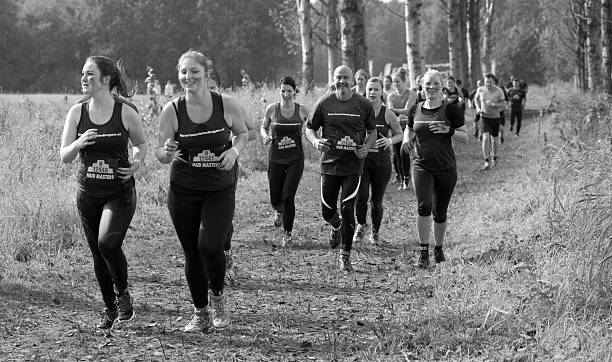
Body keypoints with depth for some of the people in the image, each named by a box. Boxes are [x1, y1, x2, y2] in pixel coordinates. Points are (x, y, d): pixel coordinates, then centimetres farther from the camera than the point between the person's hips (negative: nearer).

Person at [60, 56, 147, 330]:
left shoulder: (126, 113, -9)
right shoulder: (77, 112, -1)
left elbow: (141, 143, 9)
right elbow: (64, 157, -1)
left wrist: (136, 162, -11)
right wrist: (79, 144, -22)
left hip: (120, 193, -3)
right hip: (88, 193, 4)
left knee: (108, 242, -23)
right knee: (97, 252, 9)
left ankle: (123, 293, 4)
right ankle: (109, 308, 29)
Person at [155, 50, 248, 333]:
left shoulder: (227, 106, -7)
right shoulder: (172, 111, -7)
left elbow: (242, 133, 12)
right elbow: (159, 153, -2)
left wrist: (235, 150, -9)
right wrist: (167, 152, -25)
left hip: (220, 190, -1)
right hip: (183, 190, 1)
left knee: (210, 246, -18)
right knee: (192, 254, 6)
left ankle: (218, 298, 12)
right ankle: (200, 313, 26)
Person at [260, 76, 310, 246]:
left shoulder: (302, 110, -3)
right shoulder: (272, 109, -1)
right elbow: (263, 127, 13)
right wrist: (265, 135, -9)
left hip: (295, 159, -1)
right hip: (276, 159, 1)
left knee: (288, 196, -12)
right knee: (275, 199, 4)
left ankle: (287, 233, 2)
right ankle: (279, 212, 42)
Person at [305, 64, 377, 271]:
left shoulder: (363, 105, 0)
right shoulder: (324, 103, 0)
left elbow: (372, 132, 12)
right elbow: (309, 128, 9)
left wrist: (366, 147, -7)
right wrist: (315, 141, -12)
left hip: (353, 165, -1)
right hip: (329, 164, 1)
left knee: (347, 209, -9)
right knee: (327, 212, 7)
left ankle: (345, 256, 4)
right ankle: (337, 228, 45)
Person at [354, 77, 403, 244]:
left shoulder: (388, 114, -1)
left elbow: (399, 134, 9)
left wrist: (390, 141, -11)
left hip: (381, 162, 0)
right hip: (361, 160, 0)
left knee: (377, 201, 5)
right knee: (361, 197, -15)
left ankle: (375, 232, 30)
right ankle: (361, 225, 13)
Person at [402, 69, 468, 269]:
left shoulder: (450, 109, -4)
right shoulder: (415, 110, 5)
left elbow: (465, 137, -2)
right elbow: (409, 130, 23)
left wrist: (448, 131, -20)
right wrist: (407, 138, 1)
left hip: (446, 169, -1)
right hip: (422, 167, 1)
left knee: (440, 213, 7)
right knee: (424, 206, -18)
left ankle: (438, 248, 30)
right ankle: (424, 251, -9)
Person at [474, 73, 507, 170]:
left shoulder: (499, 91, -13)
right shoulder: (480, 90, -7)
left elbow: (504, 106, -13)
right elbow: (476, 98, 16)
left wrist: (493, 104, -27)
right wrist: (478, 108, 0)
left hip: (495, 118, 0)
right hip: (484, 118, 0)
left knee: (494, 139, 12)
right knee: (485, 138, -17)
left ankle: (494, 157, 38)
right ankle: (487, 162, -14)